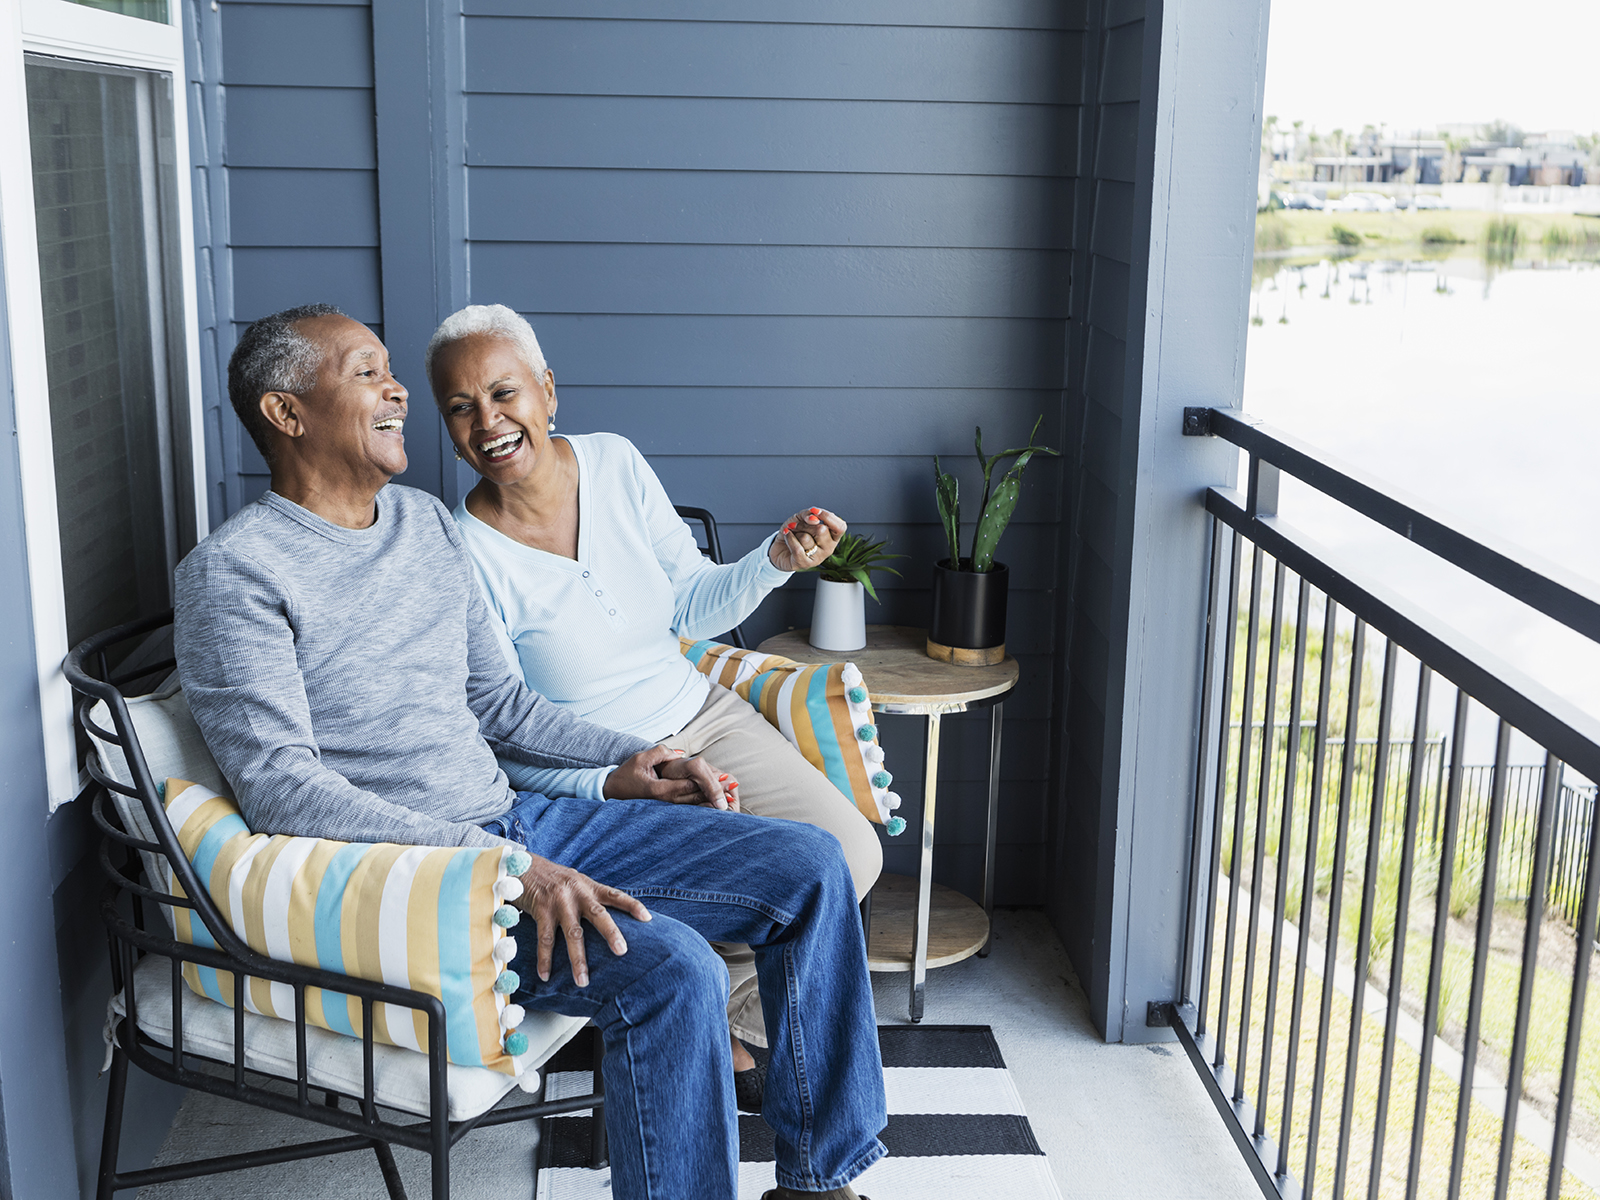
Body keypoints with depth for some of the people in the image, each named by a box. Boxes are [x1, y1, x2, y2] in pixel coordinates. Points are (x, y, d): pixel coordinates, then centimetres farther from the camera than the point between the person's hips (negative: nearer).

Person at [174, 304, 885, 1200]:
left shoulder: (430, 524, 15)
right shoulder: (234, 571, -9)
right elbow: (281, 787, -18)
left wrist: (619, 761, 5)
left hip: (513, 819, 8)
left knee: (809, 864, -2)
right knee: (671, 969, -31)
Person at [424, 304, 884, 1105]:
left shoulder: (615, 463, -3)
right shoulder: (465, 557, -17)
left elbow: (693, 607, 6)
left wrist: (775, 560, -12)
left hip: (701, 715, 6)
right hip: (590, 780, -5)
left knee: (851, 851, -11)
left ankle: (717, 1015, 11)